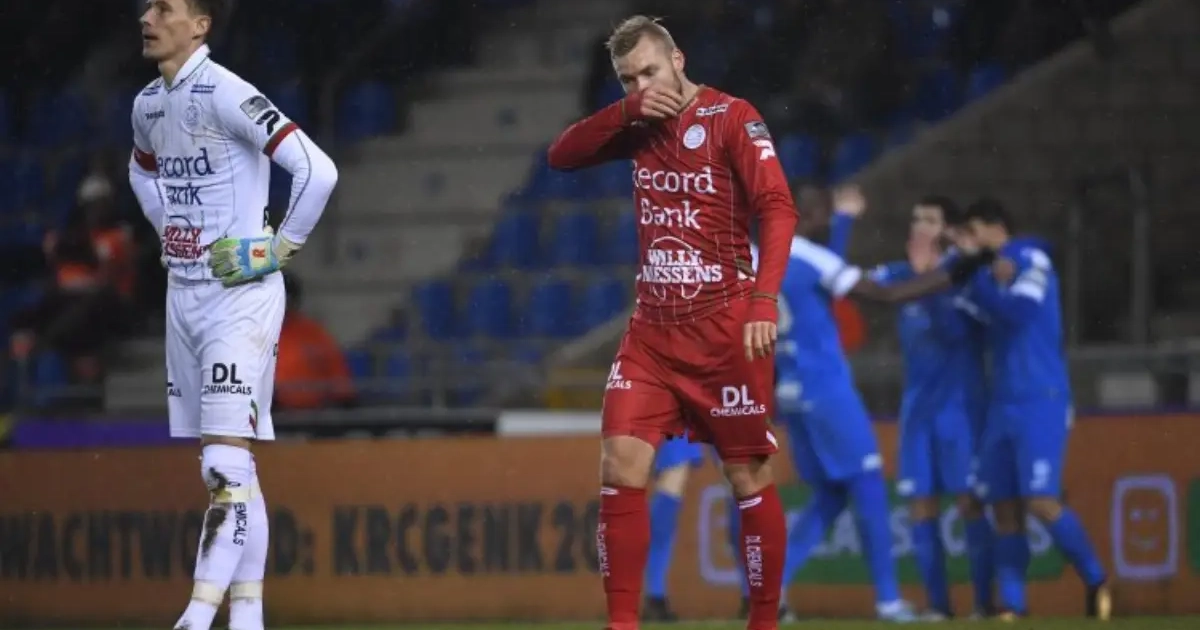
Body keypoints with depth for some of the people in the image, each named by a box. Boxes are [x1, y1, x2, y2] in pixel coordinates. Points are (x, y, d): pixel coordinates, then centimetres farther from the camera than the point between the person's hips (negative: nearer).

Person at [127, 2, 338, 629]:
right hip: (184, 294, 8)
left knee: (228, 466, -14)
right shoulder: (149, 104, 9)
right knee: (222, 469, 9)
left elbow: (317, 170, -22)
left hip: (241, 296, -8)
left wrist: (280, 248, -14)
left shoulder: (227, 96, -16)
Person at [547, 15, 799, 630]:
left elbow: (777, 209, -16)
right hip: (652, 329, 5)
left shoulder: (731, 117, -9)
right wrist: (625, 110, -8)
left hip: (723, 327, -5)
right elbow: (561, 156, 6)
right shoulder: (639, 126, 10)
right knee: (620, 469, -6)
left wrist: (764, 301, -28)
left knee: (749, 477, 1)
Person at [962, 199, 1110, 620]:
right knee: (1004, 507, 0)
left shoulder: (1031, 261, -5)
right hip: (1003, 404, 8)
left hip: (1040, 401, -8)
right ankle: (1013, 604, 0)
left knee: (1040, 502, -14)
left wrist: (975, 282, -10)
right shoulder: (994, 272, 17)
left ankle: (1096, 580, 1)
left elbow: (1017, 312, -19)